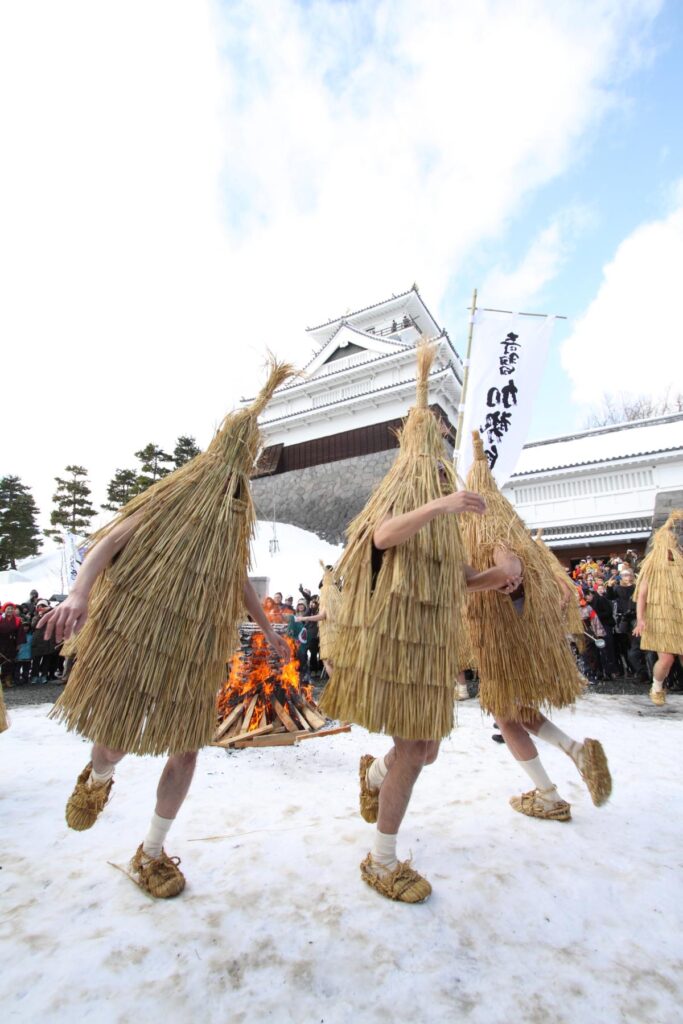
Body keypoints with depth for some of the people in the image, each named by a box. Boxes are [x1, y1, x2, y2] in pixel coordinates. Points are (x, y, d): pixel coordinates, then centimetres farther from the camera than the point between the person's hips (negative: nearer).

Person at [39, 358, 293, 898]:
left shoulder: (241, 512, 11)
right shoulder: (182, 490, -5)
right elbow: (115, 536, -13)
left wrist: (268, 630, 23)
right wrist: (79, 592, -30)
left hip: (196, 645, 5)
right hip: (137, 630, -4)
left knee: (186, 749, 7)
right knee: (117, 741, 6)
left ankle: (152, 853, 28)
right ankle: (97, 779, 44)